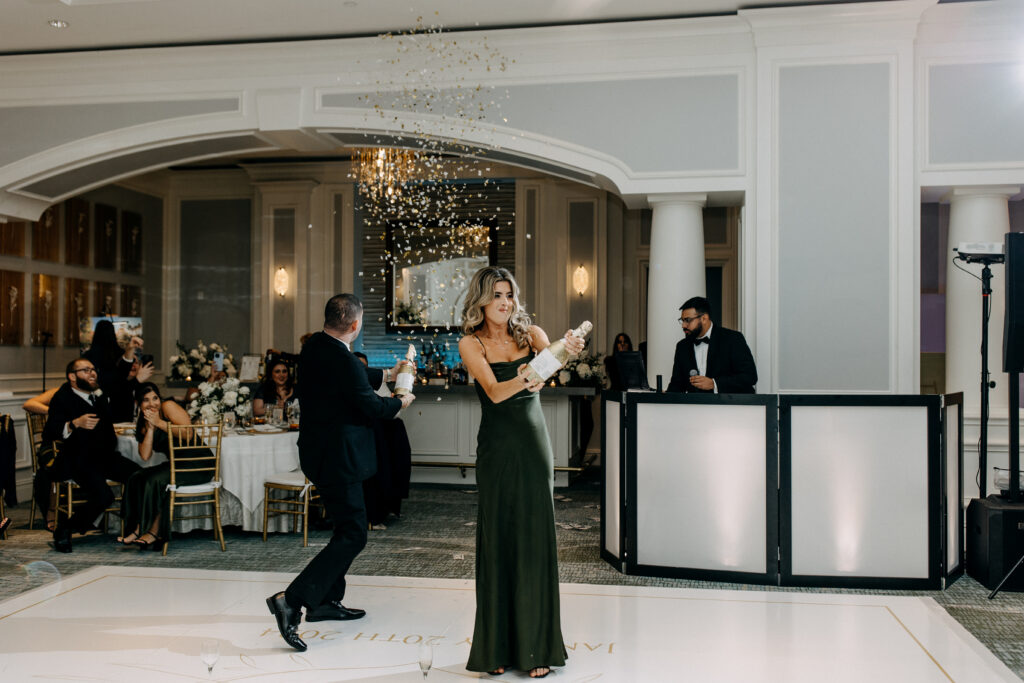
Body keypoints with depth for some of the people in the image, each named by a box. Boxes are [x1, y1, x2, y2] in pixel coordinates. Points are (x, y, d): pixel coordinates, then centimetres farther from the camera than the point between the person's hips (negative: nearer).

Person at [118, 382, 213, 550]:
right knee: (136, 478, -9)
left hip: (199, 464, -8)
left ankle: (155, 532, -15)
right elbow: (145, 456, 1)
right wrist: (150, 427, -6)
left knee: (155, 479, -25)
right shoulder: (143, 424, 15)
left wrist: (159, 422, -17)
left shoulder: (168, 406, -6)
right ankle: (139, 529, -12)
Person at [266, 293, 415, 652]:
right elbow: (371, 406, -15)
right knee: (353, 534, -6)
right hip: (338, 457, -10)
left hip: (320, 450, 10)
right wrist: (400, 403, 4)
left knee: (348, 526, 21)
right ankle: (292, 599, -12)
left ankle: (327, 601, 28)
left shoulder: (314, 347, 6)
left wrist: (386, 374, 31)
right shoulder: (343, 360, -23)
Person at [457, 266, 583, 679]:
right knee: (497, 542, 1)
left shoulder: (530, 333, 9)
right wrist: (523, 380, -35)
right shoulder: (471, 343, 1)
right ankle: (497, 647, 13)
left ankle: (535, 648, 9)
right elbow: (494, 392, -14)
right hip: (497, 448, -2)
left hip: (534, 446, 2)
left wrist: (567, 349, -36)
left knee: (535, 541, 1)